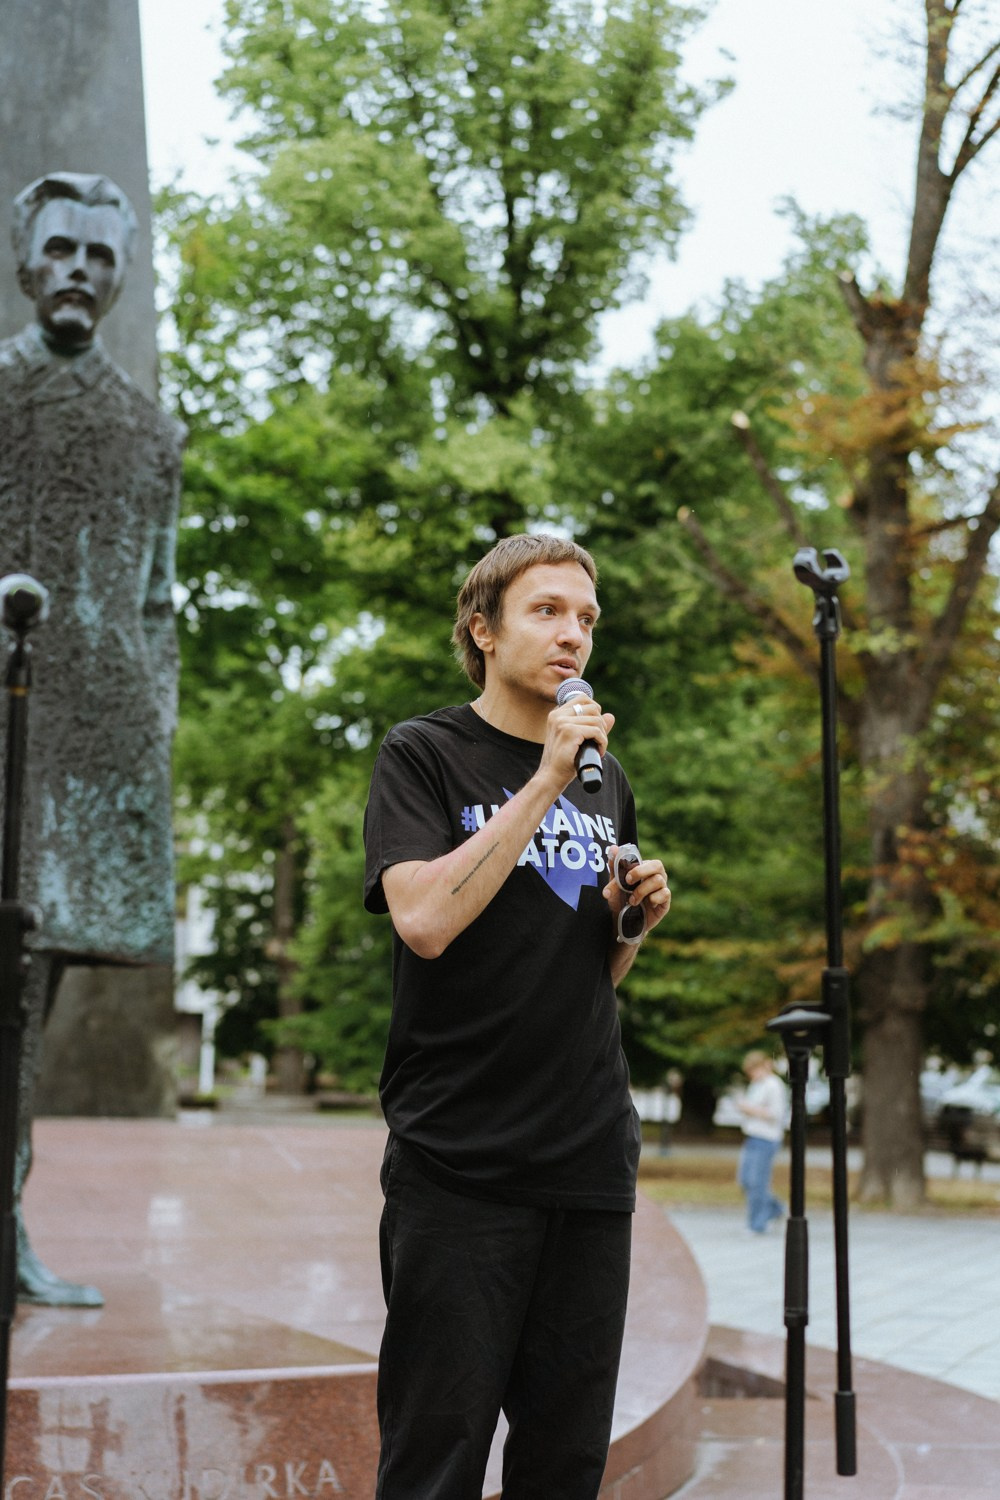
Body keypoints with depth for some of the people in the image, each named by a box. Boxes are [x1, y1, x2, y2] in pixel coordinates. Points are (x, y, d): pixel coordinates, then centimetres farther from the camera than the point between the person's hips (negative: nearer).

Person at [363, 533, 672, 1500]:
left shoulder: (605, 782, 17)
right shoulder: (423, 756, 0)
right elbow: (424, 920, -18)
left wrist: (633, 919, 3)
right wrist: (545, 782, -16)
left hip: (592, 1164, 6)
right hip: (459, 1164, -5)